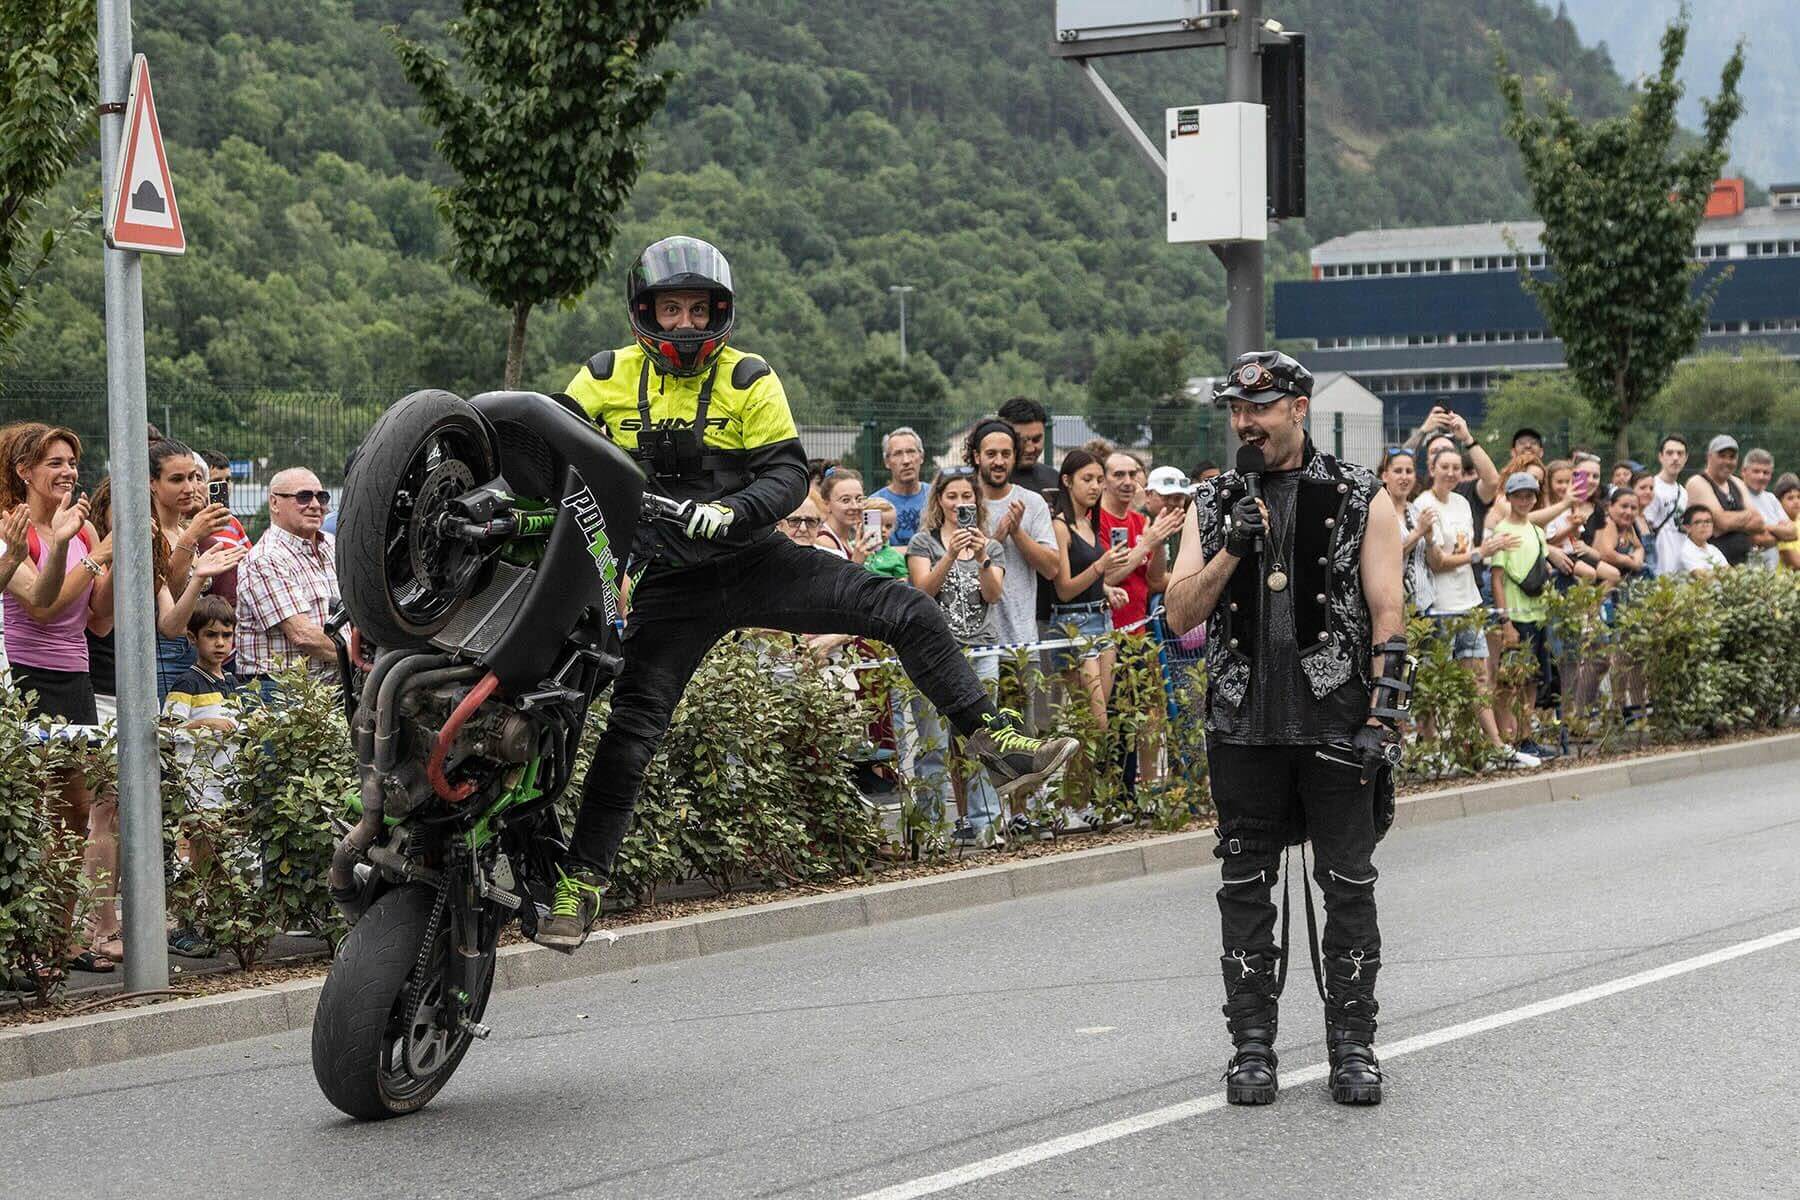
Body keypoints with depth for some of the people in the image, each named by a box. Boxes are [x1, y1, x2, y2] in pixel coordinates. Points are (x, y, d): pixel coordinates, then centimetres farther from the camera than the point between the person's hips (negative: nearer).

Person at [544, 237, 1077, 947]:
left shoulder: (748, 380, -1)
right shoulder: (606, 379, 0)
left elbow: (789, 472, -7)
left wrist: (732, 510, -26)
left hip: (754, 560, 1)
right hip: (672, 586, -1)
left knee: (909, 612, -10)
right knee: (632, 726, -6)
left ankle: (995, 743, -3)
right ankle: (580, 881, 2)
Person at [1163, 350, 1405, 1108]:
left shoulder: (1361, 500, 1)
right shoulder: (1214, 504, 9)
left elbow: (1388, 615, -2)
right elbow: (1180, 616, 2)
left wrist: (1383, 719, -11)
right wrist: (1232, 547, -13)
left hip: (1336, 724, -2)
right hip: (1244, 727, 2)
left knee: (1349, 888, 1)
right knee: (1245, 888, 6)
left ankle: (1352, 1046, 10)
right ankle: (1252, 1048, 13)